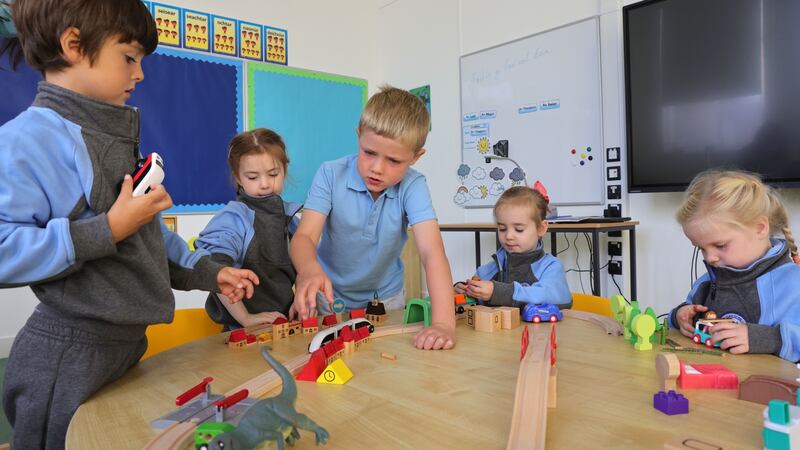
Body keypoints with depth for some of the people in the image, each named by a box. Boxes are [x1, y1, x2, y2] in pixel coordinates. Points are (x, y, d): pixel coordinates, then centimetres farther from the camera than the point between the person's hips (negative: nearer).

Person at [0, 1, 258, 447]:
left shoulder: (117, 138, 11)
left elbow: (149, 233, 17)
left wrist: (208, 273, 12)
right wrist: (108, 230, -26)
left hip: (128, 342, 8)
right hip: (70, 355, -8)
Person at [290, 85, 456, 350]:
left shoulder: (412, 187, -19)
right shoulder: (331, 175, -18)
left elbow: (432, 250, -30)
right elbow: (305, 236, -24)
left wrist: (444, 322, -44)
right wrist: (309, 269, -48)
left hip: (387, 298, 2)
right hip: (331, 297, -1)